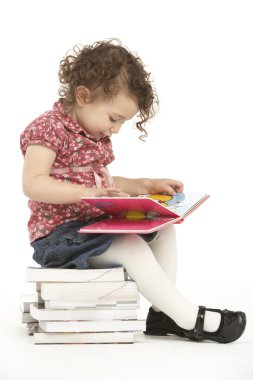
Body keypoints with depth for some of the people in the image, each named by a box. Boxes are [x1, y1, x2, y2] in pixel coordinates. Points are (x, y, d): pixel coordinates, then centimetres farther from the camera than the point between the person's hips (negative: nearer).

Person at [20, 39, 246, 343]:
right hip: (60, 233, -10)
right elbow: (32, 184, -27)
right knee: (132, 246, -28)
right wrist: (87, 193, -36)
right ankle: (191, 320, -21)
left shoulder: (96, 135, 15)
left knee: (164, 229, 3)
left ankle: (163, 312, -3)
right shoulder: (48, 129, -15)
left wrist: (145, 185, 14)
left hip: (97, 222, 10)